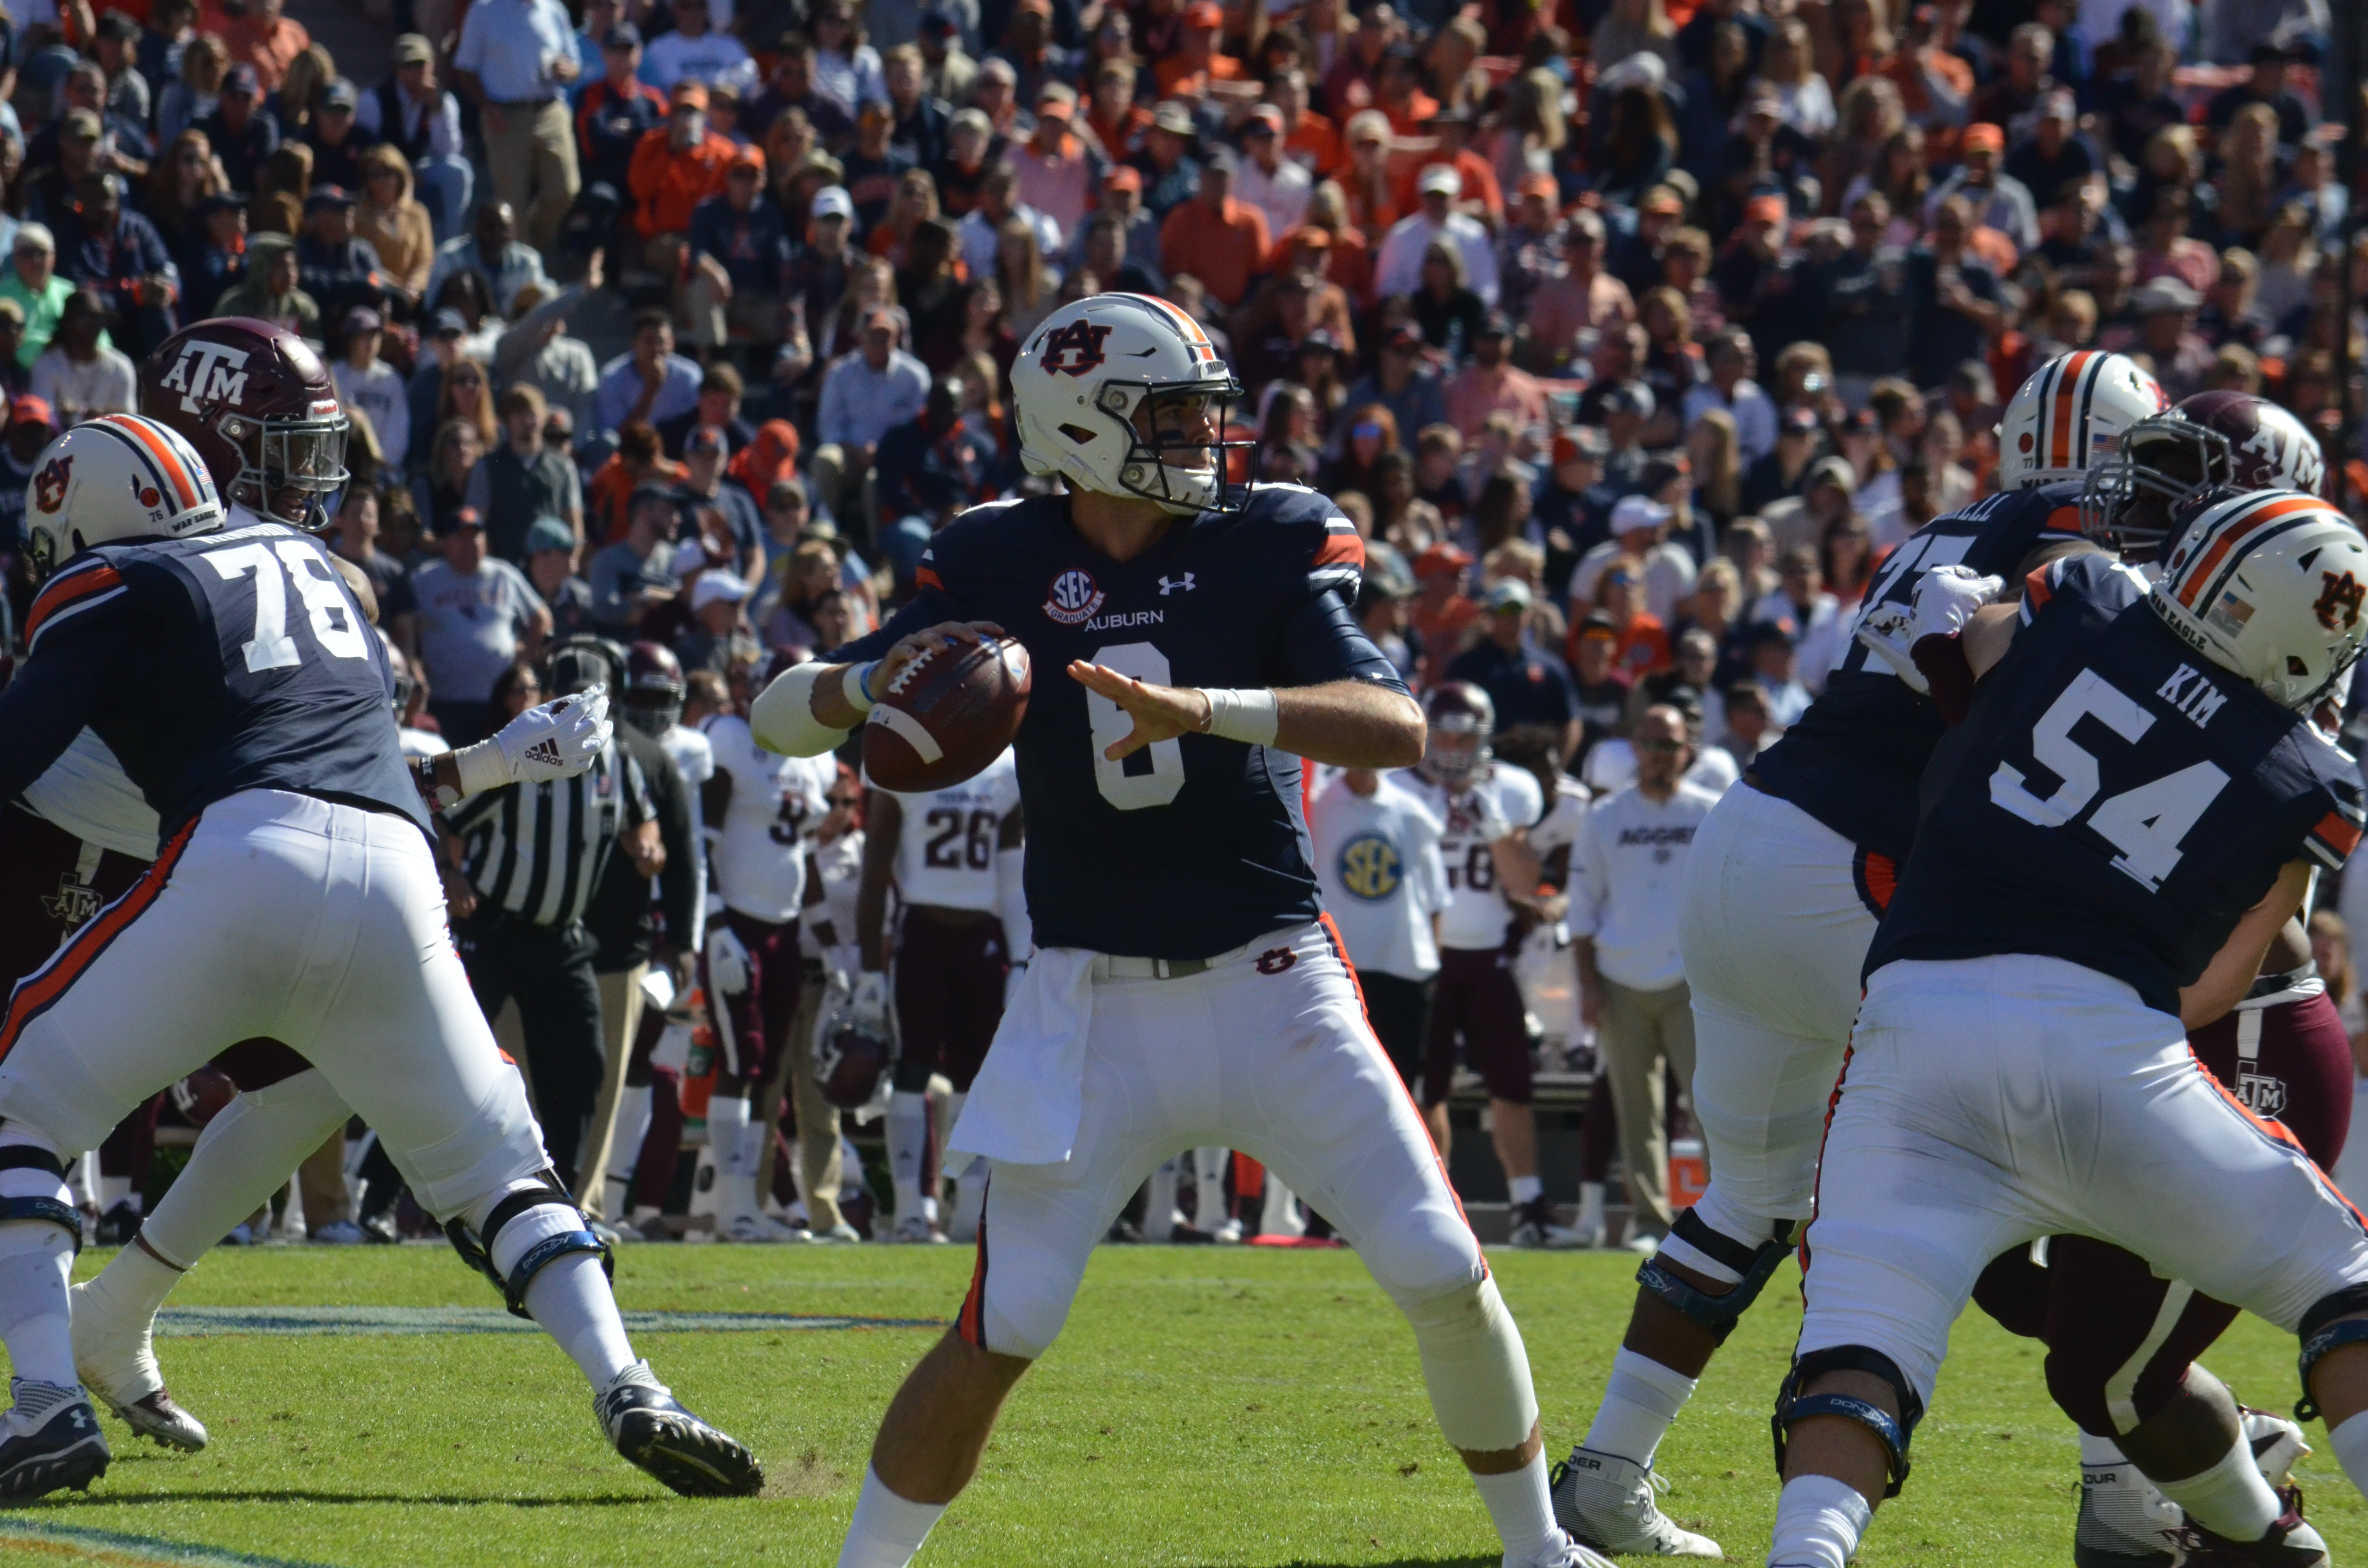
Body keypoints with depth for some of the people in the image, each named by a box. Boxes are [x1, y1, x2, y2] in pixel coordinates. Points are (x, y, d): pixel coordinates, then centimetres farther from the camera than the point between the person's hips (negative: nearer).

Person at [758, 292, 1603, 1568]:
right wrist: (873, 681, -25)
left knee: (1445, 1278, -3)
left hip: (1272, 984, 1)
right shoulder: (1002, 566, -3)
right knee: (1002, 1332, -7)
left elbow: (1397, 729, -19)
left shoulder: (1268, 547, -4)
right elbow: (777, 720, -1)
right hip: (1096, 1004, -1)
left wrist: (1205, 708, -33)